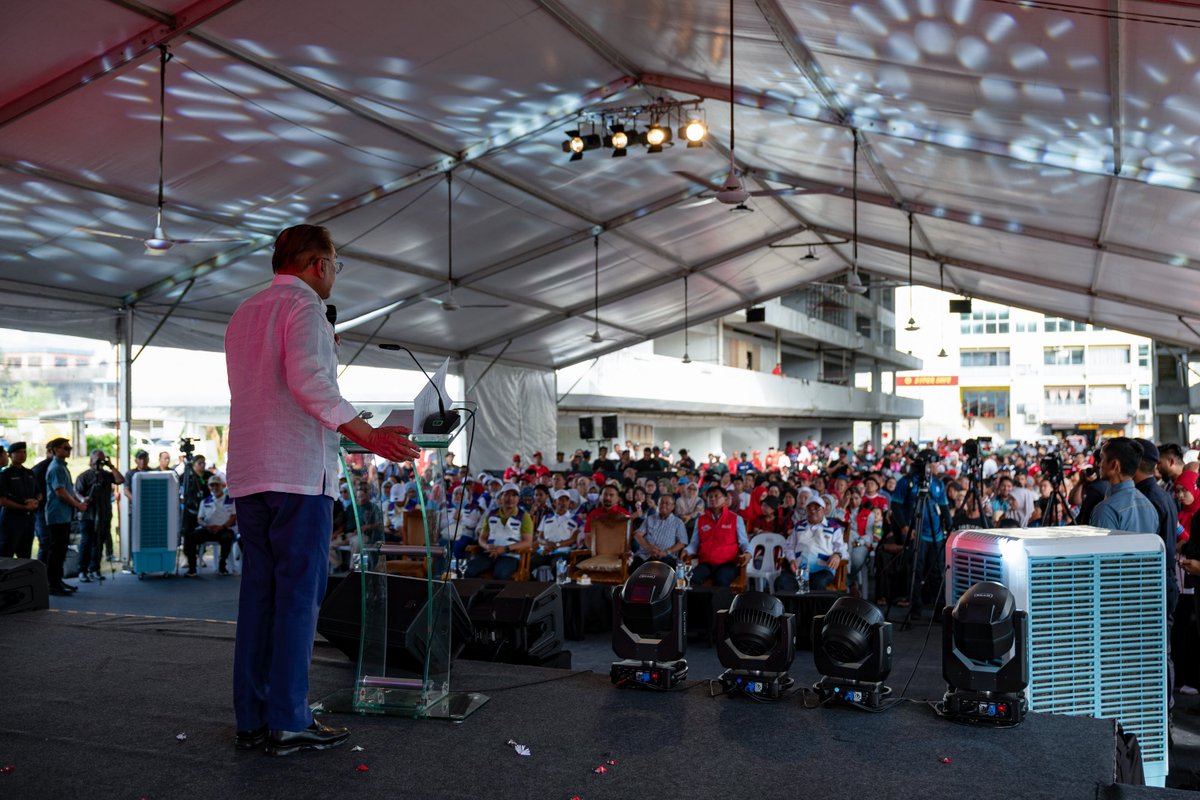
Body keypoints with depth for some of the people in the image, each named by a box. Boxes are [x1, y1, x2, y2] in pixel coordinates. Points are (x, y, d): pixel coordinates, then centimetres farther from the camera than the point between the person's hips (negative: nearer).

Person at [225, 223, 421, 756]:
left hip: (248, 472, 8)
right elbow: (308, 380, -19)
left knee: (259, 593, 9)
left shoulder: (244, 313, 22)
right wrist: (369, 436, -20)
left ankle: (252, 720, 13)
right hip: (299, 471, -8)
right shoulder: (304, 304, -4)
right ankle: (288, 722, -2)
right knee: (298, 595, -4)